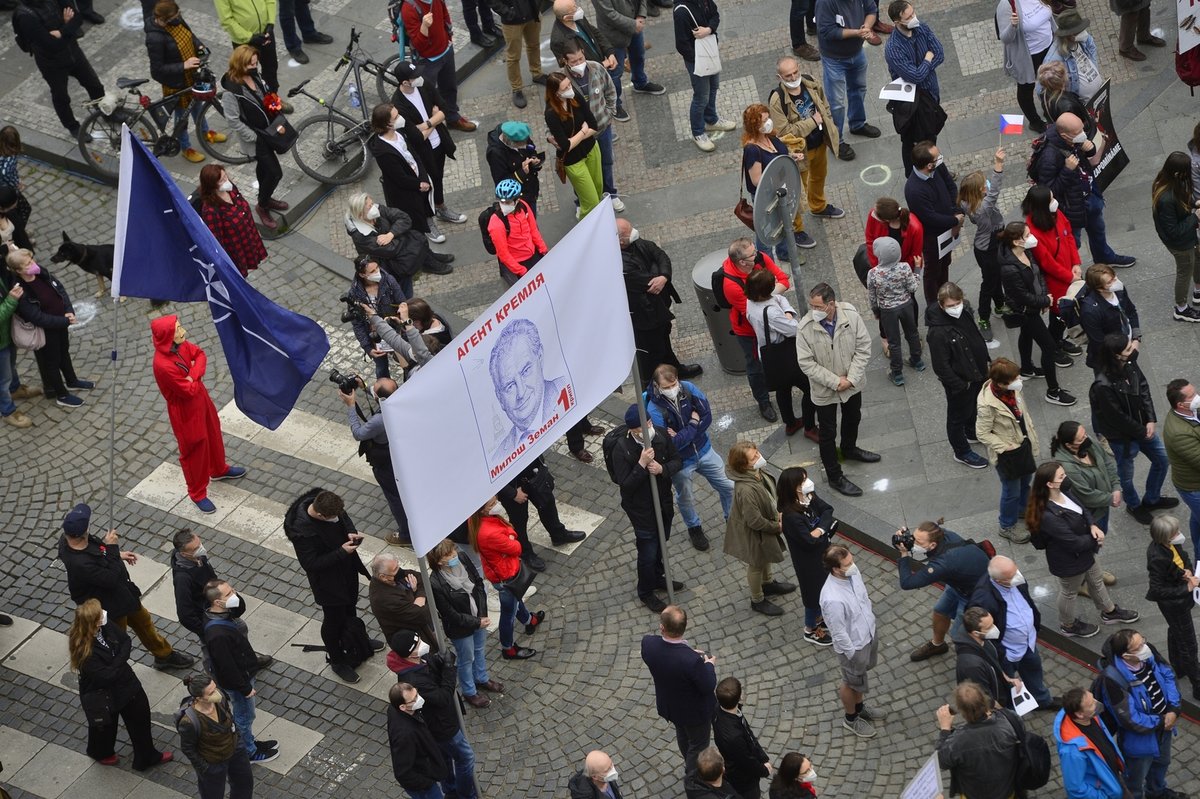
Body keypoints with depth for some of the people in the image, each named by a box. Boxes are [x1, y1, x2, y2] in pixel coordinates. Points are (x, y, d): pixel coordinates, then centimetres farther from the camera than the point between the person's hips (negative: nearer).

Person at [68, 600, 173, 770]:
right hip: (102, 693, -7)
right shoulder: (84, 650, -39)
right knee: (105, 725, 22)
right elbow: (107, 676, -33)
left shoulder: (107, 625, -19)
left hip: (124, 681, 7)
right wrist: (120, 661, -20)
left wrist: (120, 658, -22)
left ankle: (147, 756, 46)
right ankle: (101, 753, 57)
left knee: (140, 712, 21)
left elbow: (126, 641, -5)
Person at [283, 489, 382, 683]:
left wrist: (351, 532, -18)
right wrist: (341, 552, -31)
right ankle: (337, 661, 40)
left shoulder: (328, 503, -20)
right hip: (328, 581, -7)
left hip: (347, 568, 7)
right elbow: (311, 564, -29)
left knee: (350, 608, 31)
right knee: (334, 619, 16)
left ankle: (358, 641, 57)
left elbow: (345, 519, 3)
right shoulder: (301, 531, -39)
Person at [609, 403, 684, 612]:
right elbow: (625, 484, -25)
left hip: (663, 502, 5)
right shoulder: (622, 449, -28)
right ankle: (646, 593, 33)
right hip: (641, 509, -5)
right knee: (647, 552, 10)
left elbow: (677, 461, -3)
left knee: (660, 545, 26)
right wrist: (642, 465, -38)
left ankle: (658, 578, 51)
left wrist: (662, 469, -25)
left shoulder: (661, 436, -14)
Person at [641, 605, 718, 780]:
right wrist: (709, 665, -7)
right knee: (698, 745, 25)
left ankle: (690, 769, 62)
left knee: (683, 735, 35)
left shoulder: (648, 643, -29)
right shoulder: (692, 660, -43)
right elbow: (708, 687, -27)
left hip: (668, 705, 5)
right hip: (695, 711, -5)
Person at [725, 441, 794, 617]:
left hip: (767, 525, 8)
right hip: (753, 534, -8)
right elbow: (755, 521, -34)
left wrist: (779, 513, -4)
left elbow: (772, 494, 5)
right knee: (756, 564, 18)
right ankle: (757, 600, 42)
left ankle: (767, 584, 60)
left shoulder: (758, 473, -17)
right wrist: (777, 527, -19)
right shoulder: (746, 490, -43)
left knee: (766, 557, 33)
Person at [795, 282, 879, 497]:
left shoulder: (851, 316, -22)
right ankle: (835, 477, 27)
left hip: (852, 383, 3)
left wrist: (851, 378, -20)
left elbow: (863, 347, -13)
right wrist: (835, 382, -22)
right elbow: (806, 363, -21)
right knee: (828, 434, 10)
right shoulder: (806, 327, -27)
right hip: (824, 390, -3)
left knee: (853, 419, 29)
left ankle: (849, 449, 59)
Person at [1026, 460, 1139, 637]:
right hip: (1068, 561, -8)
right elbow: (1074, 543, -33)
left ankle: (1109, 611, 56)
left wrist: (1093, 526, -17)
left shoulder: (1066, 491, -16)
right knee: (1069, 592, 21)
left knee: (1097, 580, 30)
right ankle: (1068, 625, 49)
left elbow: (1083, 510, 3)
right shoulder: (1048, 516, -41)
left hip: (1085, 550, 8)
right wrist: (1096, 541, -15)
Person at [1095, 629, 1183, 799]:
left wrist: (1173, 709, -16)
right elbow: (1130, 719, -32)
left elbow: (1168, 676, -4)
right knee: (1136, 779, 20)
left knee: (1162, 761, 36)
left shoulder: (1148, 654, -21)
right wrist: (1160, 722, -20)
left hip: (1163, 726, 7)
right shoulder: (1115, 679, -39)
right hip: (1139, 737, -7)